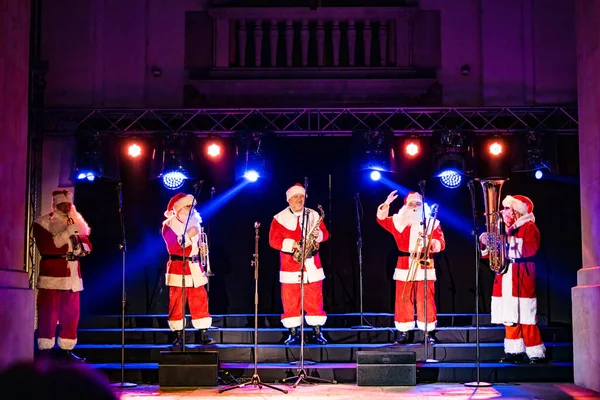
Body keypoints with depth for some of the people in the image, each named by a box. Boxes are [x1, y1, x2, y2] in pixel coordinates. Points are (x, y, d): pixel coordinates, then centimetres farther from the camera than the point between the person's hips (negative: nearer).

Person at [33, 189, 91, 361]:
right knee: (48, 314, -6)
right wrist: (67, 234, -18)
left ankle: (66, 349, 15)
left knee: (72, 314, 7)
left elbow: (88, 245, 16)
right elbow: (45, 247, -15)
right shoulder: (43, 222, -2)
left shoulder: (77, 222, 16)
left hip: (73, 275, 6)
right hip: (52, 274, -6)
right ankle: (45, 351, -1)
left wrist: (81, 247, -8)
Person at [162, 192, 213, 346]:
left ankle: (204, 334, 8)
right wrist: (188, 235, -28)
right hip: (177, 268, -4)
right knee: (176, 303, -1)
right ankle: (178, 335, 8)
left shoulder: (195, 221, 9)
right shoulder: (168, 224, -7)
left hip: (194, 267, 4)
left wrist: (202, 246, 0)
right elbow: (172, 247, -20)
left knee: (200, 300, 2)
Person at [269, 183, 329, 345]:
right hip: (290, 267, -2)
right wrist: (292, 244, -20)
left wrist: (318, 234, -15)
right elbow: (273, 240, -7)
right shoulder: (279, 218, 0)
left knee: (315, 301, 2)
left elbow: (325, 234, 8)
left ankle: (317, 333, 10)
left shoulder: (313, 215, 9)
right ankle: (293, 334, 10)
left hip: (312, 266, 2)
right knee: (290, 301, 1)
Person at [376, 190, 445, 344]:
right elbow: (382, 220, 4)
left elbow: (441, 244, 1)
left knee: (426, 301, -3)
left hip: (425, 266, -1)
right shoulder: (398, 221, 11)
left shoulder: (432, 222, 6)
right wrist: (386, 204, -10)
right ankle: (403, 332, 9)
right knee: (403, 301, 2)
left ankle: (429, 332, 3)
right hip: (404, 266, 1)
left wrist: (431, 242, -20)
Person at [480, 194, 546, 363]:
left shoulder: (529, 227, -3)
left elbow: (531, 248, -19)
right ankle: (515, 351, 14)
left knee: (525, 317, -9)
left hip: (521, 277, -7)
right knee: (509, 316, 6)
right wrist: (486, 242, -3)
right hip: (505, 277, 7)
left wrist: (510, 240, -22)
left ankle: (537, 354, -3)